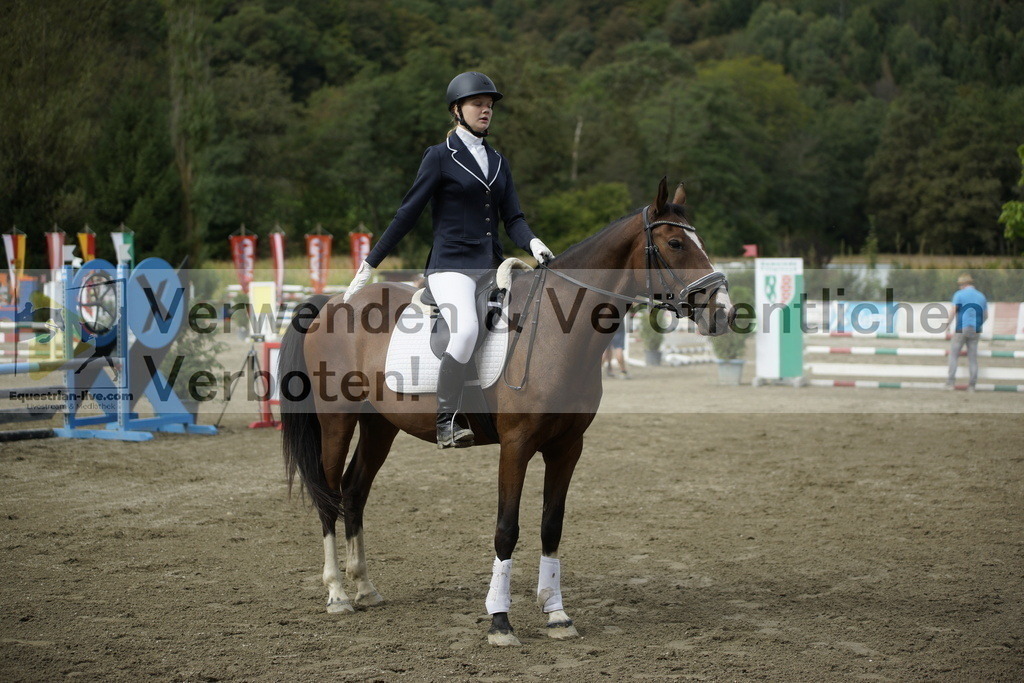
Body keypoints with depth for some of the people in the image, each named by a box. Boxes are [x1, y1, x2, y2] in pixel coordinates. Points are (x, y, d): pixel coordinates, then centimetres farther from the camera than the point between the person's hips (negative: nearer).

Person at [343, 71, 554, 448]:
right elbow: (407, 214, -1)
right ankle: (446, 419, -22)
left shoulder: (498, 162, 18)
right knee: (465, 328, -33)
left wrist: (534, 244, -12)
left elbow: (513, 218, 11)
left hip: (491, 268, 7)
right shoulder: (440, 156, 1)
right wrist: (368, 267, -3)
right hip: (451, 265, -7)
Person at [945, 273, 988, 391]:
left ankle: (950, 383, -4)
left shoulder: (959, 295, -4)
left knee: (953, 355, 3)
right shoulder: (981, 296, 10)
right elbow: (986, 316, 13)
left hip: (961, 329, -4)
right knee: (973, 358, 7)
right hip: (975, 331, 4)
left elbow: (953, 311, -10)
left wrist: (948, 324, 3)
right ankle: (972, 385, 6)